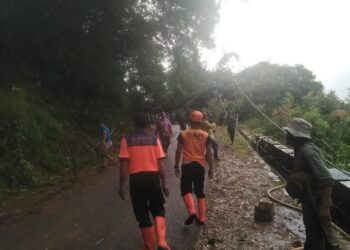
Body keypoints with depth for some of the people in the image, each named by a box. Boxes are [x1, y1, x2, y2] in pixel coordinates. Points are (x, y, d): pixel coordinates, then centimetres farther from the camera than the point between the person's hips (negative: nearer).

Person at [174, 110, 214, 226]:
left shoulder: (183, 134, -2)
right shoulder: (205, 135, 0)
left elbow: (178, 152, 0)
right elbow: (209, 153, 2)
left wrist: (176, 166, 10)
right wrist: (211, 168, 12)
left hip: (187, 165, -2)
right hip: (200, 165, 2)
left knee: (186, 189, 9)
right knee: (200, 191, 13)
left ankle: (191, 212, -11)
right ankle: (201, 218, 17)